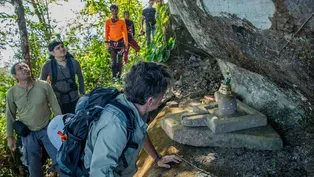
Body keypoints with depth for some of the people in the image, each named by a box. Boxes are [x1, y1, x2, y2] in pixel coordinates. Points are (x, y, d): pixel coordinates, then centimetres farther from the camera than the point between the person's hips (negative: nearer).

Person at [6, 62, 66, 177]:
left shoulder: (44, 86, -11)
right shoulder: (12, 93, -7)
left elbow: (55, 107, -4)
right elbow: (10, 115, 3)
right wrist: (10, 136, 6)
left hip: (48, 129, -1)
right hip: (28, 133, 1)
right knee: (33, 165, 15)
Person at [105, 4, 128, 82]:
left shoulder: (122, 21, 2)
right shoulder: (108, 22, 2)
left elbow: (125, 32, 5)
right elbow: (106, 32, 3)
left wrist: (126, 43, 2)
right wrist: (107, 42, -5)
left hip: (120, 42, 0)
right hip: (112, 43, 0)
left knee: (119, 61, 3)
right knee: (113, 61, -3)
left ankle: (119, 76, 12)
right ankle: (114, 77, 2)